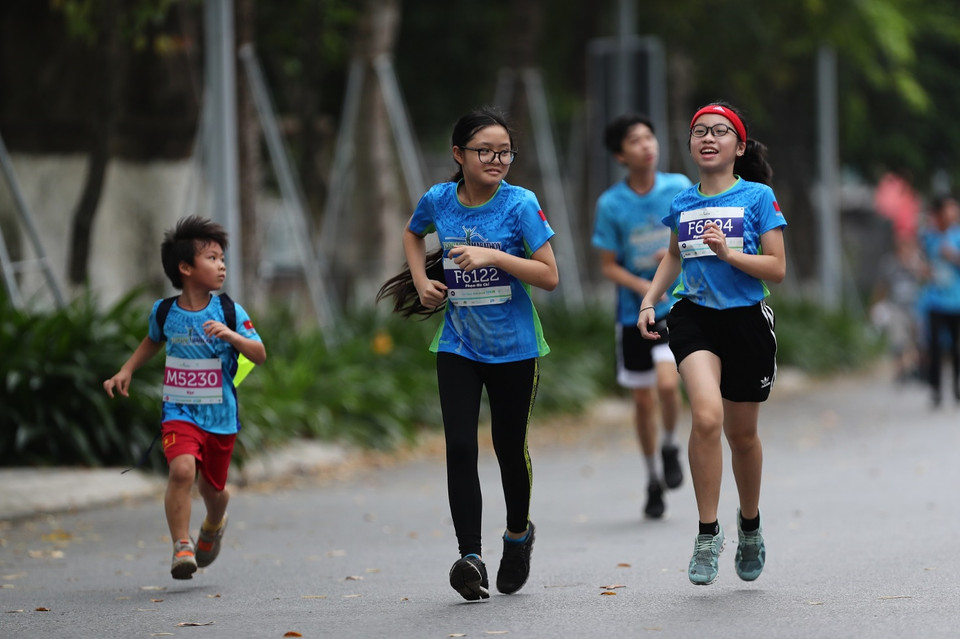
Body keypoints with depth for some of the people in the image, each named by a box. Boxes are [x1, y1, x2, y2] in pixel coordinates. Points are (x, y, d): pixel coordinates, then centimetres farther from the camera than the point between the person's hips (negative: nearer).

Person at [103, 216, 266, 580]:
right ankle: (181, 546, -17)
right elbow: (153, 341, 20)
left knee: (213, 488, 15)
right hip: (180, 411, -1)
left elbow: (259, 355, -11)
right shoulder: (164, 312, -2)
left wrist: (230, 335, -27)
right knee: (182, 468, -27)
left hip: (221, 414, 1)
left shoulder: (230, 312, -7)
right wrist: (126, 371, 10)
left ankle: (214, 524, 51)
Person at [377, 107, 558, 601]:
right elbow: (413, 233, 22)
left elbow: (549, 276, -15)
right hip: (458, 346, 2)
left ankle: (518, 533, 37)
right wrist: (421, 279, 6)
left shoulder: (520, 204, -12)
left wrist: (493, 256, -24)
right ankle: (470, 558, -16)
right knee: (460, 448, -12)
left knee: (509, 446, 10)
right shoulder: (438, 201, -2)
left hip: (514, 347, -2)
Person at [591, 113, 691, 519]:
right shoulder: (610, 204, -6)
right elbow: (608, 266, -2)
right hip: (634, 313, 1)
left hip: (677, 306, -1)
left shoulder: (679, 188, -3)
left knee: (667, 383, -22)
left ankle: (671, 447, 8)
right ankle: (654, 481, 26)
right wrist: (643, 287, -19)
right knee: (643, 399, 7)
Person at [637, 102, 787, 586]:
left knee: (741, 433, 12)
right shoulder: (682, 202, 8)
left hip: (746, 321, -1)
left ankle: (750, 524, 39)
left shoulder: (758, 197, -3)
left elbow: (777, 268, -7)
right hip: (694, 315, 1)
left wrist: (726, 252, -20)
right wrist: (649, 300, 14)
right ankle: (708, 534, -16)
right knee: (707, 415, -24)